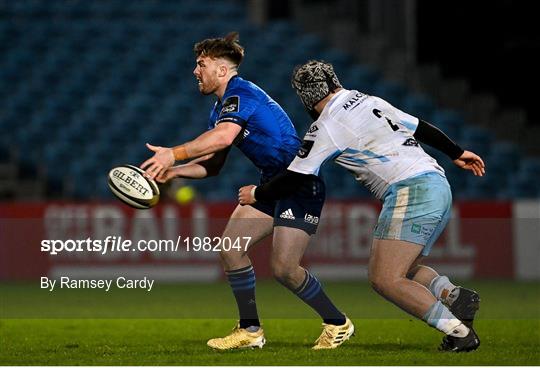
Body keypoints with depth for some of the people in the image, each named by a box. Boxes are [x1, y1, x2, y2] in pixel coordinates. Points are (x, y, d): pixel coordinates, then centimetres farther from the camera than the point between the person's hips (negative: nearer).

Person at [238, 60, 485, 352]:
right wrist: (456, 153, 42)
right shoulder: (371, 102, 20)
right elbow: (422, 128, 27)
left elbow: (293, 181, 2)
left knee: (384, 280, -12)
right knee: (404, 270, 18)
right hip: (439, 185, 9)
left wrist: (256, 194, 20)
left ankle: (459, 331, -20)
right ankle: (452, 294, -8)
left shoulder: (326, 128, -1)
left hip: (411, 192, -9)